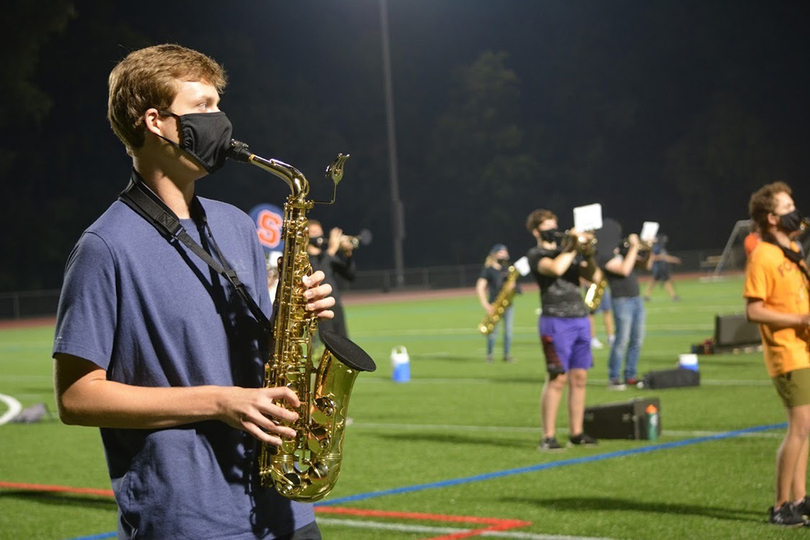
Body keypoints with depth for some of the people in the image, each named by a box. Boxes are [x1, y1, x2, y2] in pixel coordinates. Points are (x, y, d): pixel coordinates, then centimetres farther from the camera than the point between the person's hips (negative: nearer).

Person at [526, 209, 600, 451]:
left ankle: (576, 433, 12)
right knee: (557, 379, -9)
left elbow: (595, 277, 10)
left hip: (580, 320, 6)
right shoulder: (536, 255, 0)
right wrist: (572, 247, -10)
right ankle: (548, 437, -6)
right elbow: (556, 268, -22)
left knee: (579, 378, 6)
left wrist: (588, 254, -5)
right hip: (556, 322, -6)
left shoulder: (567, 251, 19)